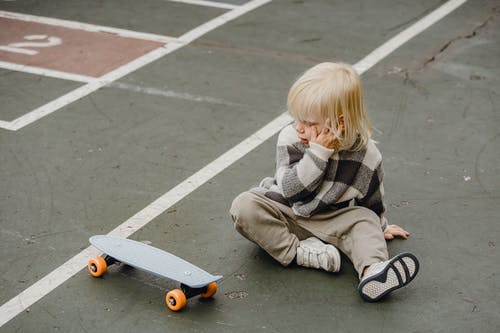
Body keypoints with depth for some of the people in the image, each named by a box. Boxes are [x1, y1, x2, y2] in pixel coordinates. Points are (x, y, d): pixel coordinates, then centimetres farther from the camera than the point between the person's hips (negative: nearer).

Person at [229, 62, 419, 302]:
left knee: (365, 221, -25)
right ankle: (299, 251, -29)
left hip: (331, 220, 1)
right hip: (286, 214, 0)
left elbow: (372, 197, 4)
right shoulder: (290, 138, -18)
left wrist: (380, 227, 16)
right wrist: (318, 153, -33)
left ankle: (372, 272, -50)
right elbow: (290, 189, -26)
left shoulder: (365, 154, -15)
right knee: (244, 206, -25)